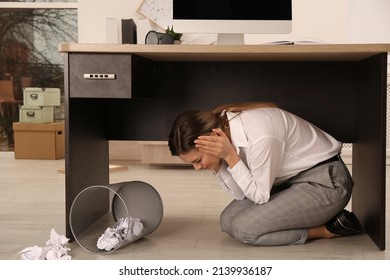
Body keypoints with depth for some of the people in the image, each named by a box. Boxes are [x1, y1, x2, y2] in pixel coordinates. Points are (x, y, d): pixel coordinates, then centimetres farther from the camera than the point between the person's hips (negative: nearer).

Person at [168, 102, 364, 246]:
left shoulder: (260, 136, -33)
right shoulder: (223, 127, -8)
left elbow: (260, 196, -19)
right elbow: (241, 194, -2)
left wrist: (229, 156, -27)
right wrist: (217, 164, -19)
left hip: (325, 182, -9)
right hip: (290, 180, 9)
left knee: (244, 228, -18)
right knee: (228, 220, 0)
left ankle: (328, 229, -3)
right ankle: (318, 217, 7)